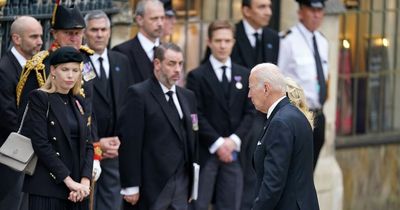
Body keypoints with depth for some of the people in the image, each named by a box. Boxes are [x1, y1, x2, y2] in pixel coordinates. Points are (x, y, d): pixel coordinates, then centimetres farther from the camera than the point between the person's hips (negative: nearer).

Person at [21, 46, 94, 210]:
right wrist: (68, 180, -14)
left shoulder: (78, 103, 16)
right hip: (47, 188, -6)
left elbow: (87, 145, 12)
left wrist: (85, 180, -5)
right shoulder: (39, 98, -3)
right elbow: (41, 144, -11)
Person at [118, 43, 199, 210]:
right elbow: (129, 143, -12)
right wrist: (130, 186, -16)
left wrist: (192, 183, 14)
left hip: (181, 184, 6)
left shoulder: (187, 96, 14)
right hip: (151, 188, -6)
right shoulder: (139, 94, -7)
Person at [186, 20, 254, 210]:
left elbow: (250, 113, 7)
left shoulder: (244, 76, 12)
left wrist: (234, 140, -8)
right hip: (205, 152, -3)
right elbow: (197, 116, -6)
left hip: (234, 151, 3)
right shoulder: (197, 76, 0)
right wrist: (217, 143, -14)